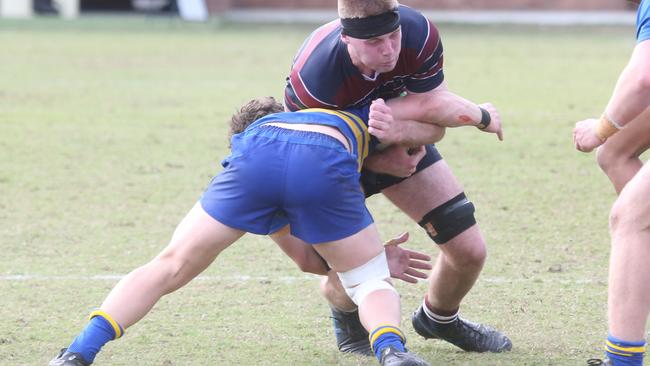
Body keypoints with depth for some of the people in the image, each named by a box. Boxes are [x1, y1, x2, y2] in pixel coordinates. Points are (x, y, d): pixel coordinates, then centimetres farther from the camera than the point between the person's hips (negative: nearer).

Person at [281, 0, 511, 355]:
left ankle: (438, 318, 34)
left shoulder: (420, 34, -32)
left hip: (402, 142, 4)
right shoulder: (310, 81, -41)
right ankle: (348, 321, 20)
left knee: (470, 250, -1)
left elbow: (435, 118, -24)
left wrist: (403, 132, -45)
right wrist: (378, 162, -31)